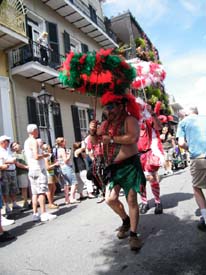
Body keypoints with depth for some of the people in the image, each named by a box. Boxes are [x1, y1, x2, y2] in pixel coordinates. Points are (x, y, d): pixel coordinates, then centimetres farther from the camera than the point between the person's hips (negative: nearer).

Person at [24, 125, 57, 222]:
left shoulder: (26, 142, 16)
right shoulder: (34, 141, -13)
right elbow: (36, 156, -23)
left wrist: (42, 154, 15)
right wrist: (44, 155, -6)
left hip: (32, 170, 9)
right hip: (38, 169, -9)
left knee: (35, 193, 9)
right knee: (41, 192, -6)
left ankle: (35, 214, 11)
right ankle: (43, 214, -4)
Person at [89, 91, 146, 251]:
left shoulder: (129, 120, -8)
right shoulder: (106, 124, 11)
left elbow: (133, 137, -26)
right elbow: (95, 141, 16)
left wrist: (112, 139, -20)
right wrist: (93, 132, -5)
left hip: (130, 166, -6)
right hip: (113, 167, 6)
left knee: (131, 200, -2)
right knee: (110, 199, 2)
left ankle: (133, 234, 12)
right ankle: (125, 220, 30)